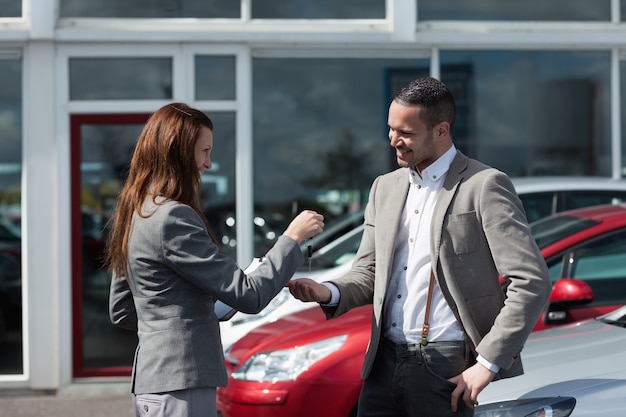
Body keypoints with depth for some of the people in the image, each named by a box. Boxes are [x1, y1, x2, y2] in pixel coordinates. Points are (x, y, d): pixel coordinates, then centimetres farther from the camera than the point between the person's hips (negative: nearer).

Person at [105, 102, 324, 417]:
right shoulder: (173, 218, -17)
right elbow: (248, 296, -16)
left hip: (151, 383, 10)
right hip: (180, 387, -10)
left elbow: (120, 312, 21)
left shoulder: (136, 213, 12)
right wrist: (293, 238, -7)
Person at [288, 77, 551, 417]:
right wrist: (330, 294, -4)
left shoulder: (485, 186, -6)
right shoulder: (384, 188, 15)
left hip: (450, 371, -6)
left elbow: (531, 283, -11)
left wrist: (488, 363, -15)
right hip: (386, 364, 6)